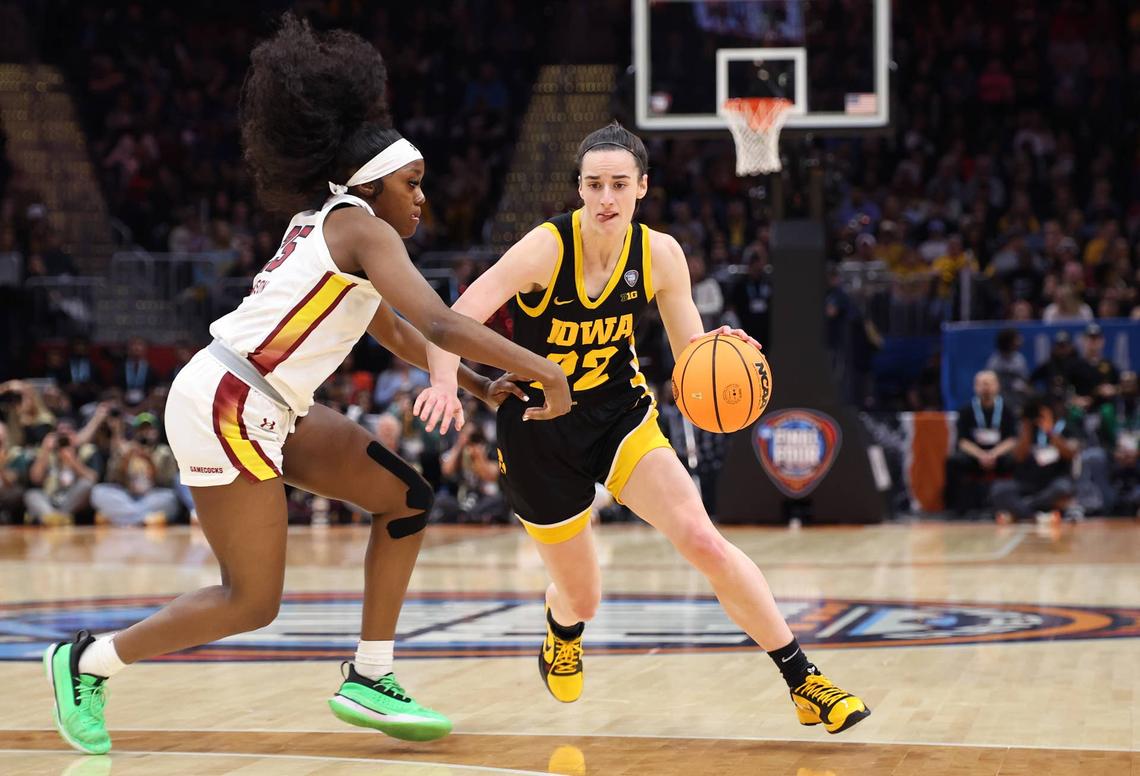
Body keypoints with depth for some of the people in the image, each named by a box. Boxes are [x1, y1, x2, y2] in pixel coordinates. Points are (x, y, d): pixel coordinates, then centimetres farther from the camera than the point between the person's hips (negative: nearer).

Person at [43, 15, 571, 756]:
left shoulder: (333, 224, 16)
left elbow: (396, 332, 28)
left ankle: (369, 683, 12)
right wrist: (538, 367, -20)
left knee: (408, 499, 9)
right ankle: (88, 662, 13)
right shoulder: (361, 228, -12)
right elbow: (440, 320, -25)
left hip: (268, 410, 10)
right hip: (226, 407, -10)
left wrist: (475, 385, 21)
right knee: (254, 600, -4)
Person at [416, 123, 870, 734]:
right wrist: (444, 384, -50)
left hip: (620, 414, 2)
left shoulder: (659, 254, -10)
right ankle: (561, 629, 51)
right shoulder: (547, 248, -22)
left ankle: (804, 683, -9)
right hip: (538, 428, -2)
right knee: (582, 597, 9)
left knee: (704, 543, -18)